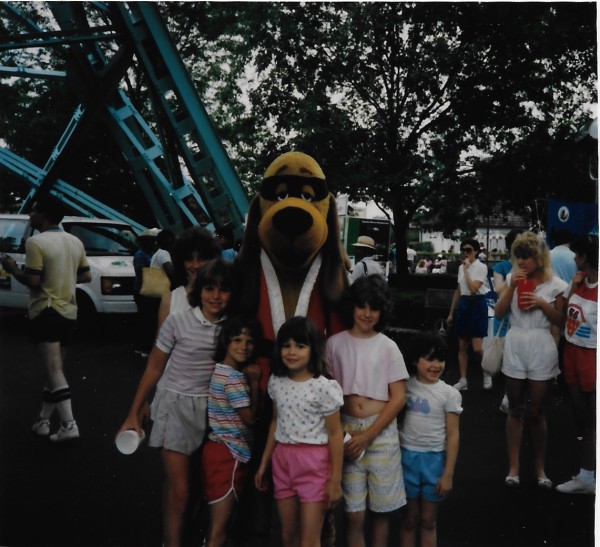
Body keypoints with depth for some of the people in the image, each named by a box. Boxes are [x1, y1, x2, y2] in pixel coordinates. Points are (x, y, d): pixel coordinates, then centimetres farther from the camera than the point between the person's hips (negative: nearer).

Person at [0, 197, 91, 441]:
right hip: (68, 312, 8)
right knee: (55, 368, 15)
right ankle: (43, 420, 23)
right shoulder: (75, 242, 9)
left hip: (46, 312, -7)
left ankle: (69, 425, -12)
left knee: (55, 370, -8)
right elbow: (86, 276, 13)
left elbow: (32, 281, -18)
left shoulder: (36, 242, -14)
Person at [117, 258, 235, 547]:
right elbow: (154, 368, -3)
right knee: (178, 491, -2)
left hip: (214, 410, 3)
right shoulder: (178, 321, -10)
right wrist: (134, 414, 0)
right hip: (178, 407, -3)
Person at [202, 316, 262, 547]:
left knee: (216, 527, 21)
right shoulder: (235, 376, -18)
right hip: (229, 454, -10)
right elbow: (250, 418, -13)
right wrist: (254, 382, -7)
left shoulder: (219, 370, 9)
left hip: (217, 448, 10)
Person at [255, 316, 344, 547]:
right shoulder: (276, 381, 4)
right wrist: (264, 463, 16)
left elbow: (335, 434, -10)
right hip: (283, 459, 6)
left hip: (314, 463, -5)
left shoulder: (324, 387, -13)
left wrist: (335, 479, -9)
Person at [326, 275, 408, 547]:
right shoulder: (335, 343, 1)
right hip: (346, 430, 0)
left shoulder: (388, 346, 0)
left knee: (380, 507, 10)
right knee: (353, 513, 1)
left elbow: (398, 398, -2)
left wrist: (368, 435, -9)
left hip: (382, 431, 0)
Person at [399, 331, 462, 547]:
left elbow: (452, 435, -4)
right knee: (409, 519, 10)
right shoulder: (405, 386, -2)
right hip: (407, 457, 1)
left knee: (428, 521, 11)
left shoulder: (449, 394, -6)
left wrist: (448, 474, -6)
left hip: (434, 459, -1)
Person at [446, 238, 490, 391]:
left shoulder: (481, 267, -9)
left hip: (477, 305, -6)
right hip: (463, 305, 6)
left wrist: (466, 269, -17)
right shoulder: (461, 268, 10)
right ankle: (463, 380, 14)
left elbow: (473, 289, -22)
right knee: (462, 347, 8)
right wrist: (451, 313, 15)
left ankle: (486, 373, 17)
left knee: (477, 348, -10)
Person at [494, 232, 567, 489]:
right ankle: (513, 466, 18)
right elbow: (499, 313, -2)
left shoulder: (555, 284, -5)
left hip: (541, 349, -2)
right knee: (515, 410, 10)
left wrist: (542, 303, -16)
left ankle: (539, 467, 22)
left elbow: (561, 322, -1)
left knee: (537, 412, 7)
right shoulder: (512, 278, 2)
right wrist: (512, 287, -12)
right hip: (514, 346, 2)